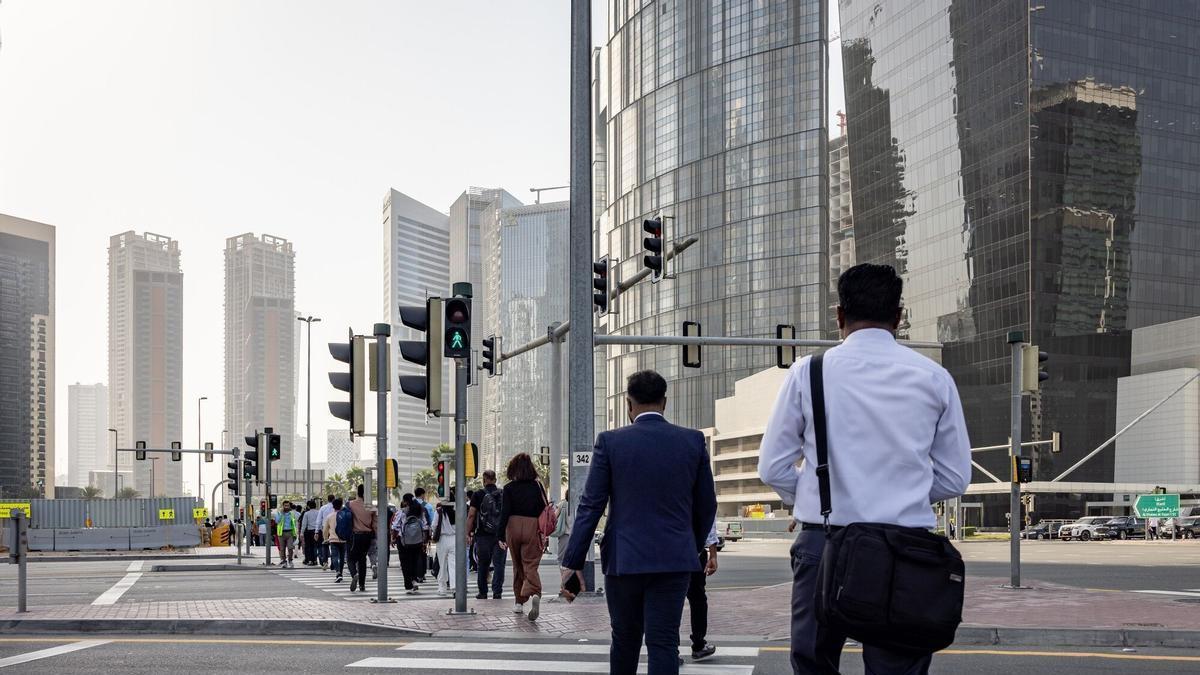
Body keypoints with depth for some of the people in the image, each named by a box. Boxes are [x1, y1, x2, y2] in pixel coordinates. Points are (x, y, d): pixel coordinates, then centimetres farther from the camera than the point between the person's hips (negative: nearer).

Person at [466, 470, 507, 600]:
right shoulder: (504, 495, 4)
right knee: (499, 564, 1)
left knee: (482, 565, 11)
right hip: (501, 535, 1)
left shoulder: (478, 495, -3)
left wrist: (468, 534, 0)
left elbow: (471, 516, -5)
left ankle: (483, 593, 17)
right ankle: (497, 593, -6)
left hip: (483, 535, -1)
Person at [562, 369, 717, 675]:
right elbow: (706, 506, 7)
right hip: (674, 559, 0)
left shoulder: (610, 441, -4)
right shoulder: (693, 441, 1)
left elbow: (590, 506, -5)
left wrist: (572, 562, -1)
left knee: (625, 639, 16)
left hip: (624, 559, 0)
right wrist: (694, 547, 23)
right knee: (663, 642, 0)